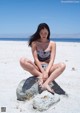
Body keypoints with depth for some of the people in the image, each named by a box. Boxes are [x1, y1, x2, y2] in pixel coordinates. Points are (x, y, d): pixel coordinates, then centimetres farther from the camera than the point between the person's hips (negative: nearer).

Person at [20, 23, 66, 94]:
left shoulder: (52, 44, 2)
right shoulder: (34, 43, 0)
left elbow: (52, 59, -6)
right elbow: (36, 59, -7)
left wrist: (46, 72, -22)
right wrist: (42, 71, -19)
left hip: (48, 68, 1)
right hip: (37, 68, -1)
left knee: (62, 65, -29)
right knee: (22, 61, -29)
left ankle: (46, 83, -38)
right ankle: (40, 76, -23)